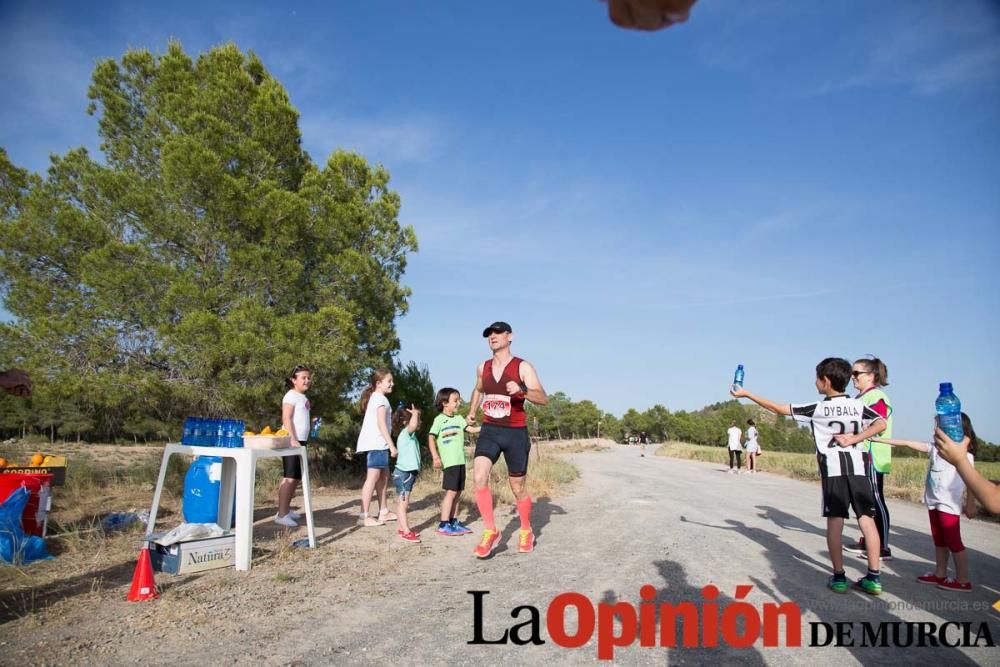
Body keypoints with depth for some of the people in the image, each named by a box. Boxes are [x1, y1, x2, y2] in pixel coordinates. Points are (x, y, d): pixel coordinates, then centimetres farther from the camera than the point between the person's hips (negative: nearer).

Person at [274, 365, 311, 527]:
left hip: (301, 441, 10)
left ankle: (285, 510, 22)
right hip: (291, 441, -10)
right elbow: (286, 418, -17)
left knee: (297, 477, 13)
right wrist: (293, 440, -23)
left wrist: (300, 441, 15)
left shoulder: (303, 397, 18)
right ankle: (281, 514, -9)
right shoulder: (291, 395, -9)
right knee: (289, 477, -10)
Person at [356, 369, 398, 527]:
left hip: (376, 443, 10)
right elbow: (381, 424, -17)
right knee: (373, 478, -10)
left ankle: (383, 512, 20)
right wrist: (392, 445, -17)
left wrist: (388, 444, 14)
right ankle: (364, 516, -9)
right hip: (376, 443, -10)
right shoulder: (381, 399, -9)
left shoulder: (374, 398, 20)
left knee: (383, 476, 14)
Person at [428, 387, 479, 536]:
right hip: (449, 461, -7)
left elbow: (471, 429, 9)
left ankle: (454, 522, 19)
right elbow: (431, 438, -8)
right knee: (451, 492, -9)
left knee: (458, 492, 10)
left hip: (460, 461, 7)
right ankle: (443, 525, -3)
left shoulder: (459, 419, 14)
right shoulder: (440, 419, -5)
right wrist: (435, 457, -17)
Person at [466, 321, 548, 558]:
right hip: (489, 431, 3)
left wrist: (522, 390, -33)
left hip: (515, 433, -3)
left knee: (518, 488, 8)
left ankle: (526, 532, 32)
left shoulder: (522, 367, -7)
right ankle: (490, 531, -6)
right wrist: (471, 412, 19)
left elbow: (543, 398, -16)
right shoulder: (483, 368, 7)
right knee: (479, 478, -19)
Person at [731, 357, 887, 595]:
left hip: (833, 471, -3)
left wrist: (746, 394, 3)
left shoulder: (817, 409, -4)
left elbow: (779, 409, -2)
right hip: (858, 469, 3)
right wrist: (854, 438, -6)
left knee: (835, 522, 3)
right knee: (867, 520, 5)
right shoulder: (858, 405, 5)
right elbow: (881, 424, -6)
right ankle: (873, 577, 6)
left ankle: (838, 577, 6)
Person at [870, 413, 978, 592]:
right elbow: (908, 443, 7)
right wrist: (877, 439, 6)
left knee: (954, 543, -2)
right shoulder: (934, 448, 7)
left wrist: (970, 503, -10)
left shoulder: (964, 454, -8)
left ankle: (963, 581, 7)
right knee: (939, 542, 15)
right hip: (933, 503, 7)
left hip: (949, 505, -7)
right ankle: (940, 574, 25)